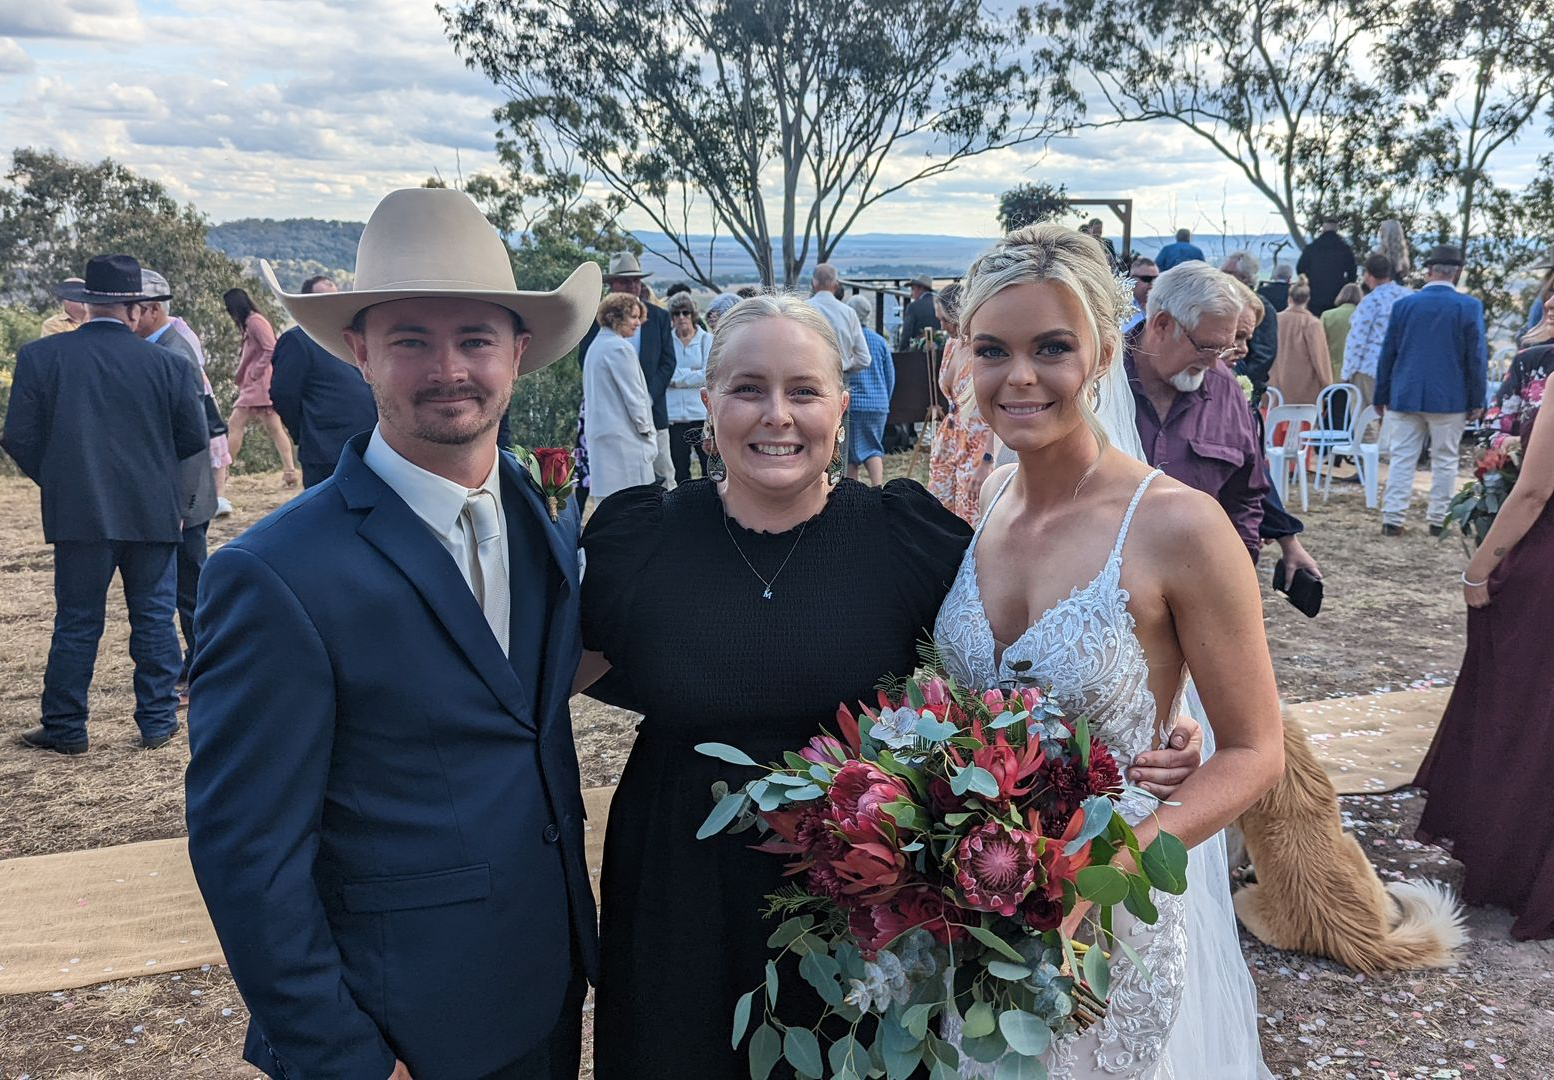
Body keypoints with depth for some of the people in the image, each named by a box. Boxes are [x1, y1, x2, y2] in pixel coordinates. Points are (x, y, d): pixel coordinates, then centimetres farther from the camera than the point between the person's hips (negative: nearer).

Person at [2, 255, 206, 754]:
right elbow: (195, 439, 1)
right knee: (154, 618, 10)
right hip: (153, 513, 0)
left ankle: (65, 727, 17)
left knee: (76, 623, 10)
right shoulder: (169, 365, -5)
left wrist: (53, 479, 15)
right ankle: (158, 721, 15)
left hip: (78, 513, 0)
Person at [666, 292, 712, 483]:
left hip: (702, 412, -1)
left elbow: (709, 375, -6)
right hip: (674, 415, 2)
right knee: (679, 470, 5)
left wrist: (678, 377, -5)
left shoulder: (707, 340, 5)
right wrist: (693, 373, -8)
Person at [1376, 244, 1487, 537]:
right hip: (1450, 399, -1)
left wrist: (1381, 396, 11)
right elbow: (1477, 356, -5)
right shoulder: (1469, 306, -5)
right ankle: (1438, 519, 10)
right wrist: (1477, 400, 1)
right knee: (1444, 460, 7)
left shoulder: (1404, 304, 1)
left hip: (1405, 395, 2)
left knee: (1402, 457, 4)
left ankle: (1392, 518, 1)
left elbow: (1388, 353, 4)